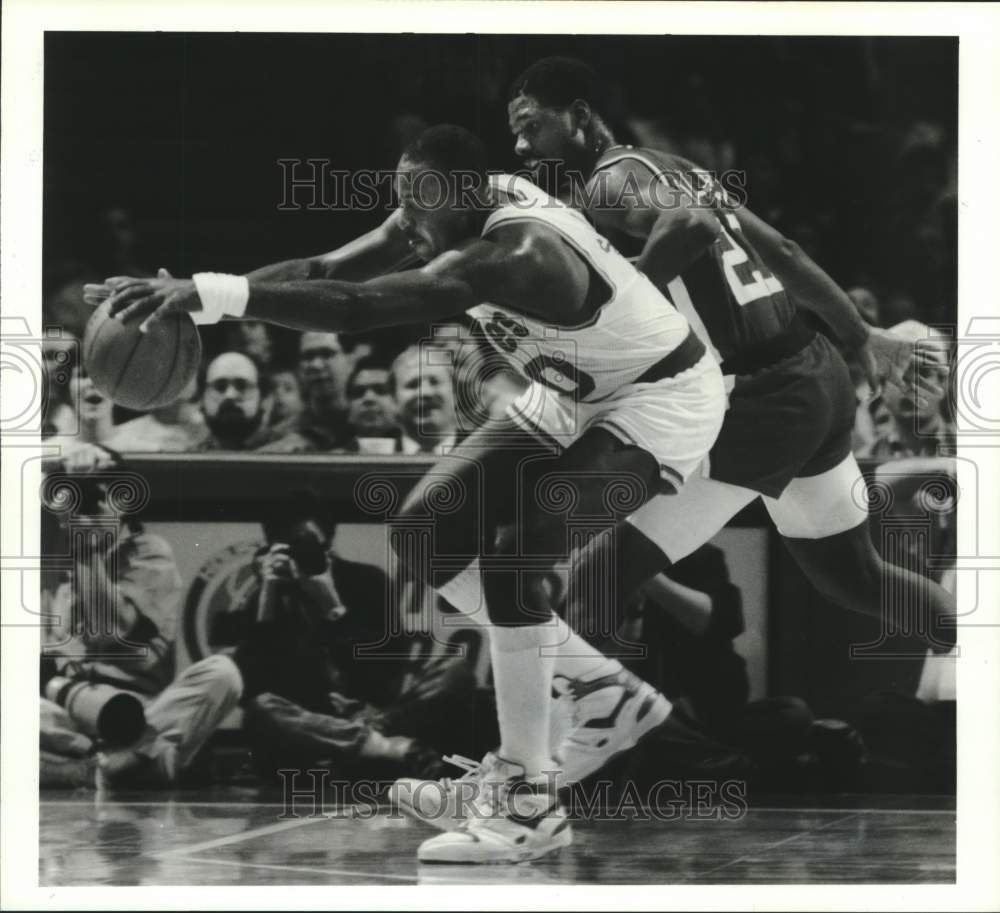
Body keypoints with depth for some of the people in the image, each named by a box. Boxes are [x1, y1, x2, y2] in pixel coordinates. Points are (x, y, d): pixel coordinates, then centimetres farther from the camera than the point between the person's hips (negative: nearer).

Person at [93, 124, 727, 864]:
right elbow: (326, 270, -7)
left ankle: (529, 803, -18)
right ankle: (614, 698, 18)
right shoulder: (449, 215, -9)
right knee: (430, 533, 5)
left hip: (661, 397, -10)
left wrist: (218, 292, -52)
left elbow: (359, 306, -47)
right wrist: (199, 293, -22)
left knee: (514, 553, -27)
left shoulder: (516, 253, -37)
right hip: (576, 397, 10)